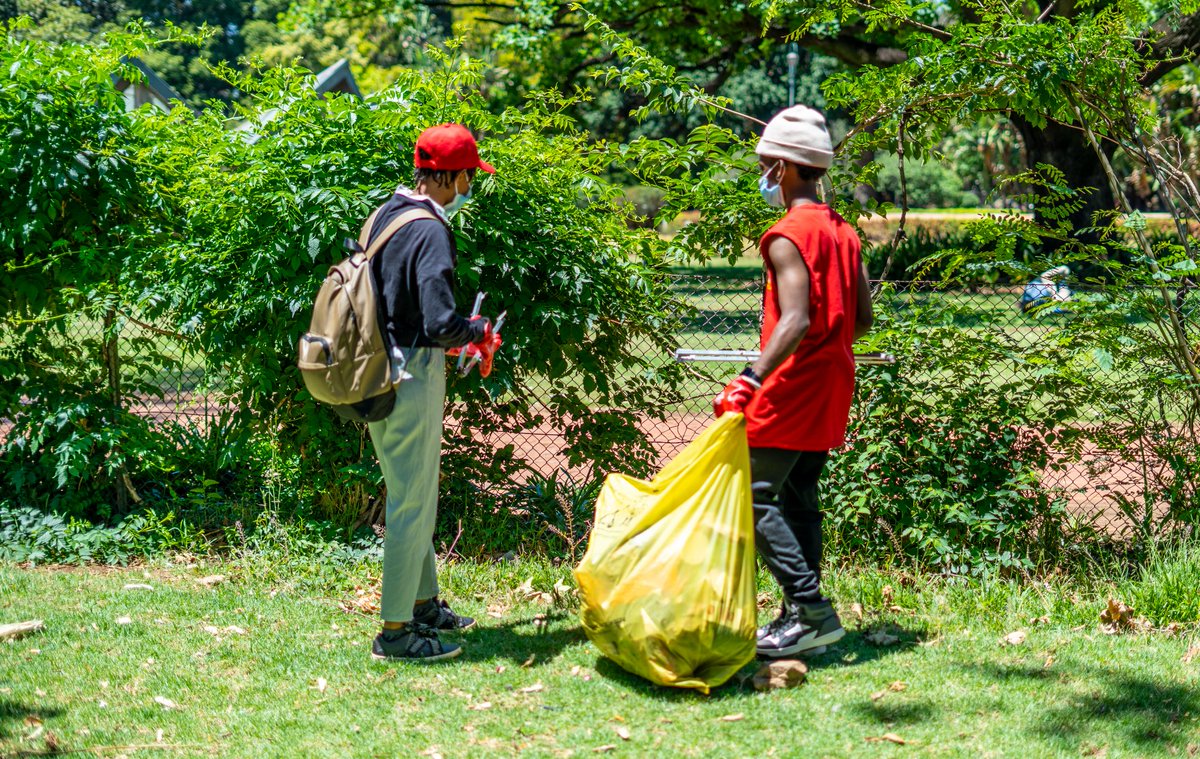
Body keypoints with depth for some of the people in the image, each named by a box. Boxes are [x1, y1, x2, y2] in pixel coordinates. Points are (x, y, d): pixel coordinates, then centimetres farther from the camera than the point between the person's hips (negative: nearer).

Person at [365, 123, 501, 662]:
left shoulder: (385, 216, 8)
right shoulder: (430, 233, -21)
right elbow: (441, 323, -28)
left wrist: (445, 342, 18)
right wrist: (480, 332, -7)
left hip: (380, 371, 10)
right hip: (411, 378, -10)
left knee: (416, 496, 22)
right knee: (411, 503, -1)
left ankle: (423, 603, 36)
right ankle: (395, 631, 5)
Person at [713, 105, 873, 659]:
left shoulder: (787, 236, -15)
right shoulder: (843, 232, 11)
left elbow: (795, 321, -25)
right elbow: (863, 320, 13)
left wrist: (750, 379, -31)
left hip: (791, 387, -9)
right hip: (831, 387, 9)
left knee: (754, 497, -7)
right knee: (799, 498, 13)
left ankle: (812, 610, -13)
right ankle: (799, 615, 15)